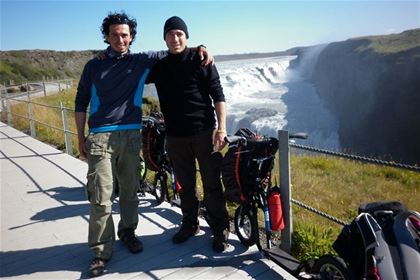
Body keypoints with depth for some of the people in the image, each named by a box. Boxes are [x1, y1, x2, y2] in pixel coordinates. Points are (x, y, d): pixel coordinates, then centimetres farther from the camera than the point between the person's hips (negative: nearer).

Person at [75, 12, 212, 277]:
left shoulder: (141, 61, 9)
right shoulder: (94, 66, 8)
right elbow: (81, 103, 11)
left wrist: (198, 49, 3)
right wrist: (81, 138, 8)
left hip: (131, 136, 2)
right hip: (100, 137, -1)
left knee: (130, 191, 10)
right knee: (101, 197, -3)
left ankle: (128, 231, 33)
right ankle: (102, 250, 10)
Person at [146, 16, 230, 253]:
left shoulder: (200, 60, -2)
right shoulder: (159, 66, 9)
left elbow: (218, 95, -5)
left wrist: (221, 128, -13)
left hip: (204, 133, -3)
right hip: (175, 136, 4)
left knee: (212, 184, 2)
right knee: (186, 184, 14)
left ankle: (220, 229, 17)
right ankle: (190, 224, 31)